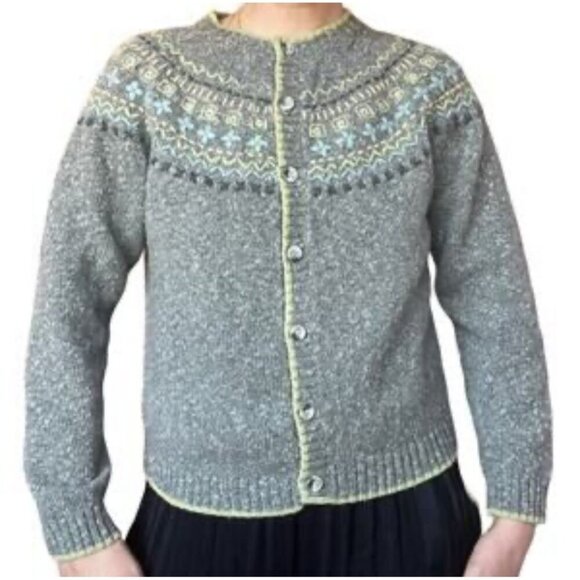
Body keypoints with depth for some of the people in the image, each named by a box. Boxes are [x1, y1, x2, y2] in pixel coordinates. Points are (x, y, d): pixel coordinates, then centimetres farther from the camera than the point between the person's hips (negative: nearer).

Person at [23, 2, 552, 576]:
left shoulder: (429, 83, -1)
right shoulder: (144, 78, -4)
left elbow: (495, 304, 0)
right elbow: (67, 305, -5)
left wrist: (516, 510, 0)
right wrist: (80, 530, -6)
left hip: (402, 510, 1)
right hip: (209, 518, 0)